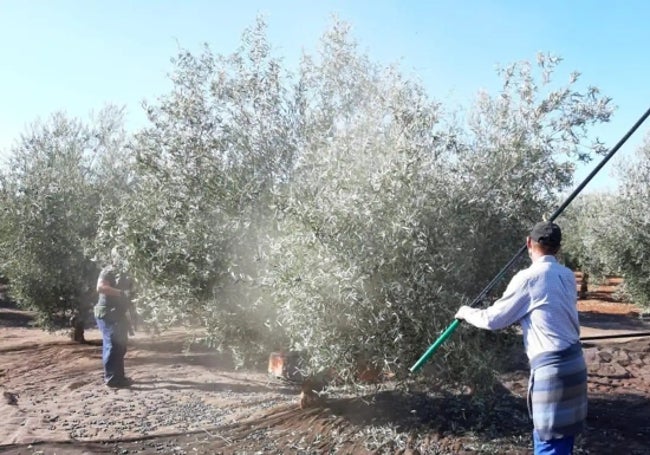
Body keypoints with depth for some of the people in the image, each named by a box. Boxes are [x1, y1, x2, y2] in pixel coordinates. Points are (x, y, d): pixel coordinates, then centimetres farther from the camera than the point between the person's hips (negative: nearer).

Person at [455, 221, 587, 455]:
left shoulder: (528, 278, -13)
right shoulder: (567, 276, 8)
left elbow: (493, 319, -7)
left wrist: (467, 312, 10)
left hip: (551, 366, -8)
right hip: (573, 361, 8)